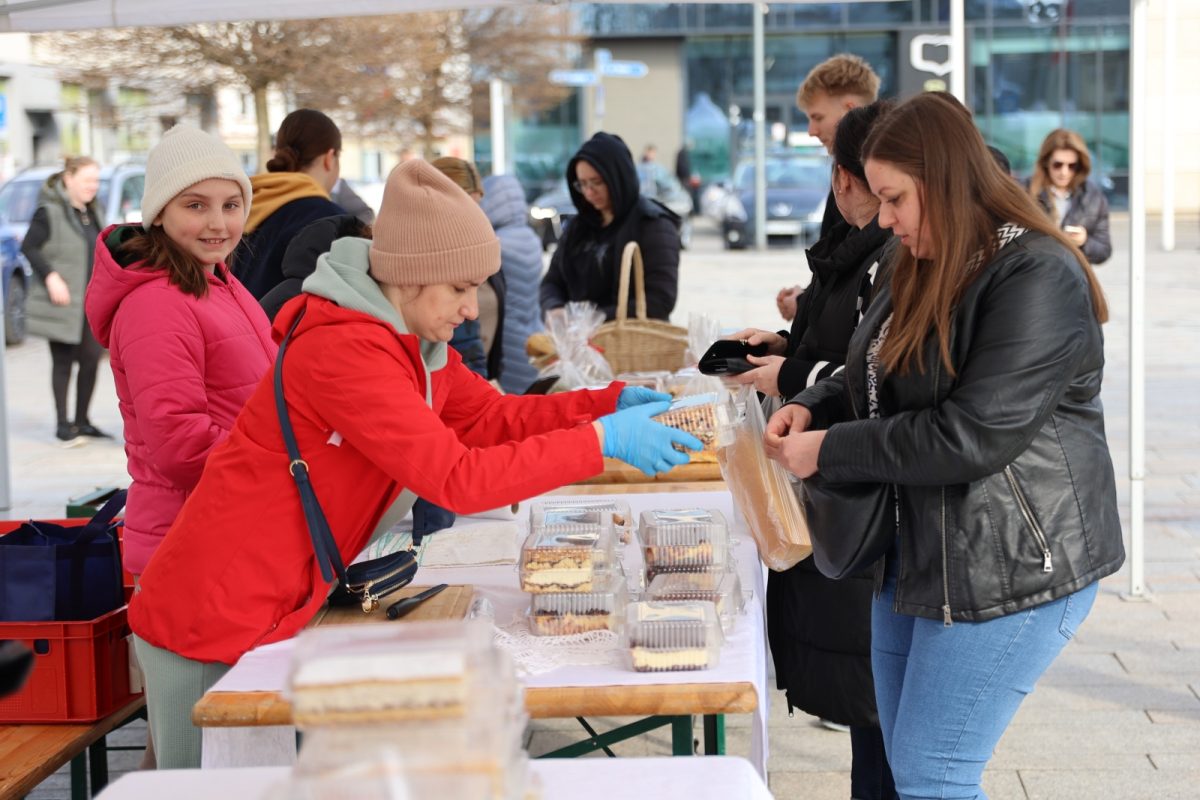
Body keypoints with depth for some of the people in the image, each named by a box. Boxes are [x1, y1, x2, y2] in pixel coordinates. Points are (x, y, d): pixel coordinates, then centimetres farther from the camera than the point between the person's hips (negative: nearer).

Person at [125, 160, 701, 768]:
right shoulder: (344, 349, -25)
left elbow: (491, 417, 12)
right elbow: (457, 478, -29)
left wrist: (612, 403, 0)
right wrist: (600, 441, -26)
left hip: (277, 616, 9)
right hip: (215, 622, -9)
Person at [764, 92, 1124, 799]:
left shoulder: (1039, 278, -19)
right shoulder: (926, 270, 11)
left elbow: (972, 435, -25)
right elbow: (874, 382, 23)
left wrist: (829, 451, -17)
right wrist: (811, 409, 1)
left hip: (1012, 563, -9)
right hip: (915, 547, 10)